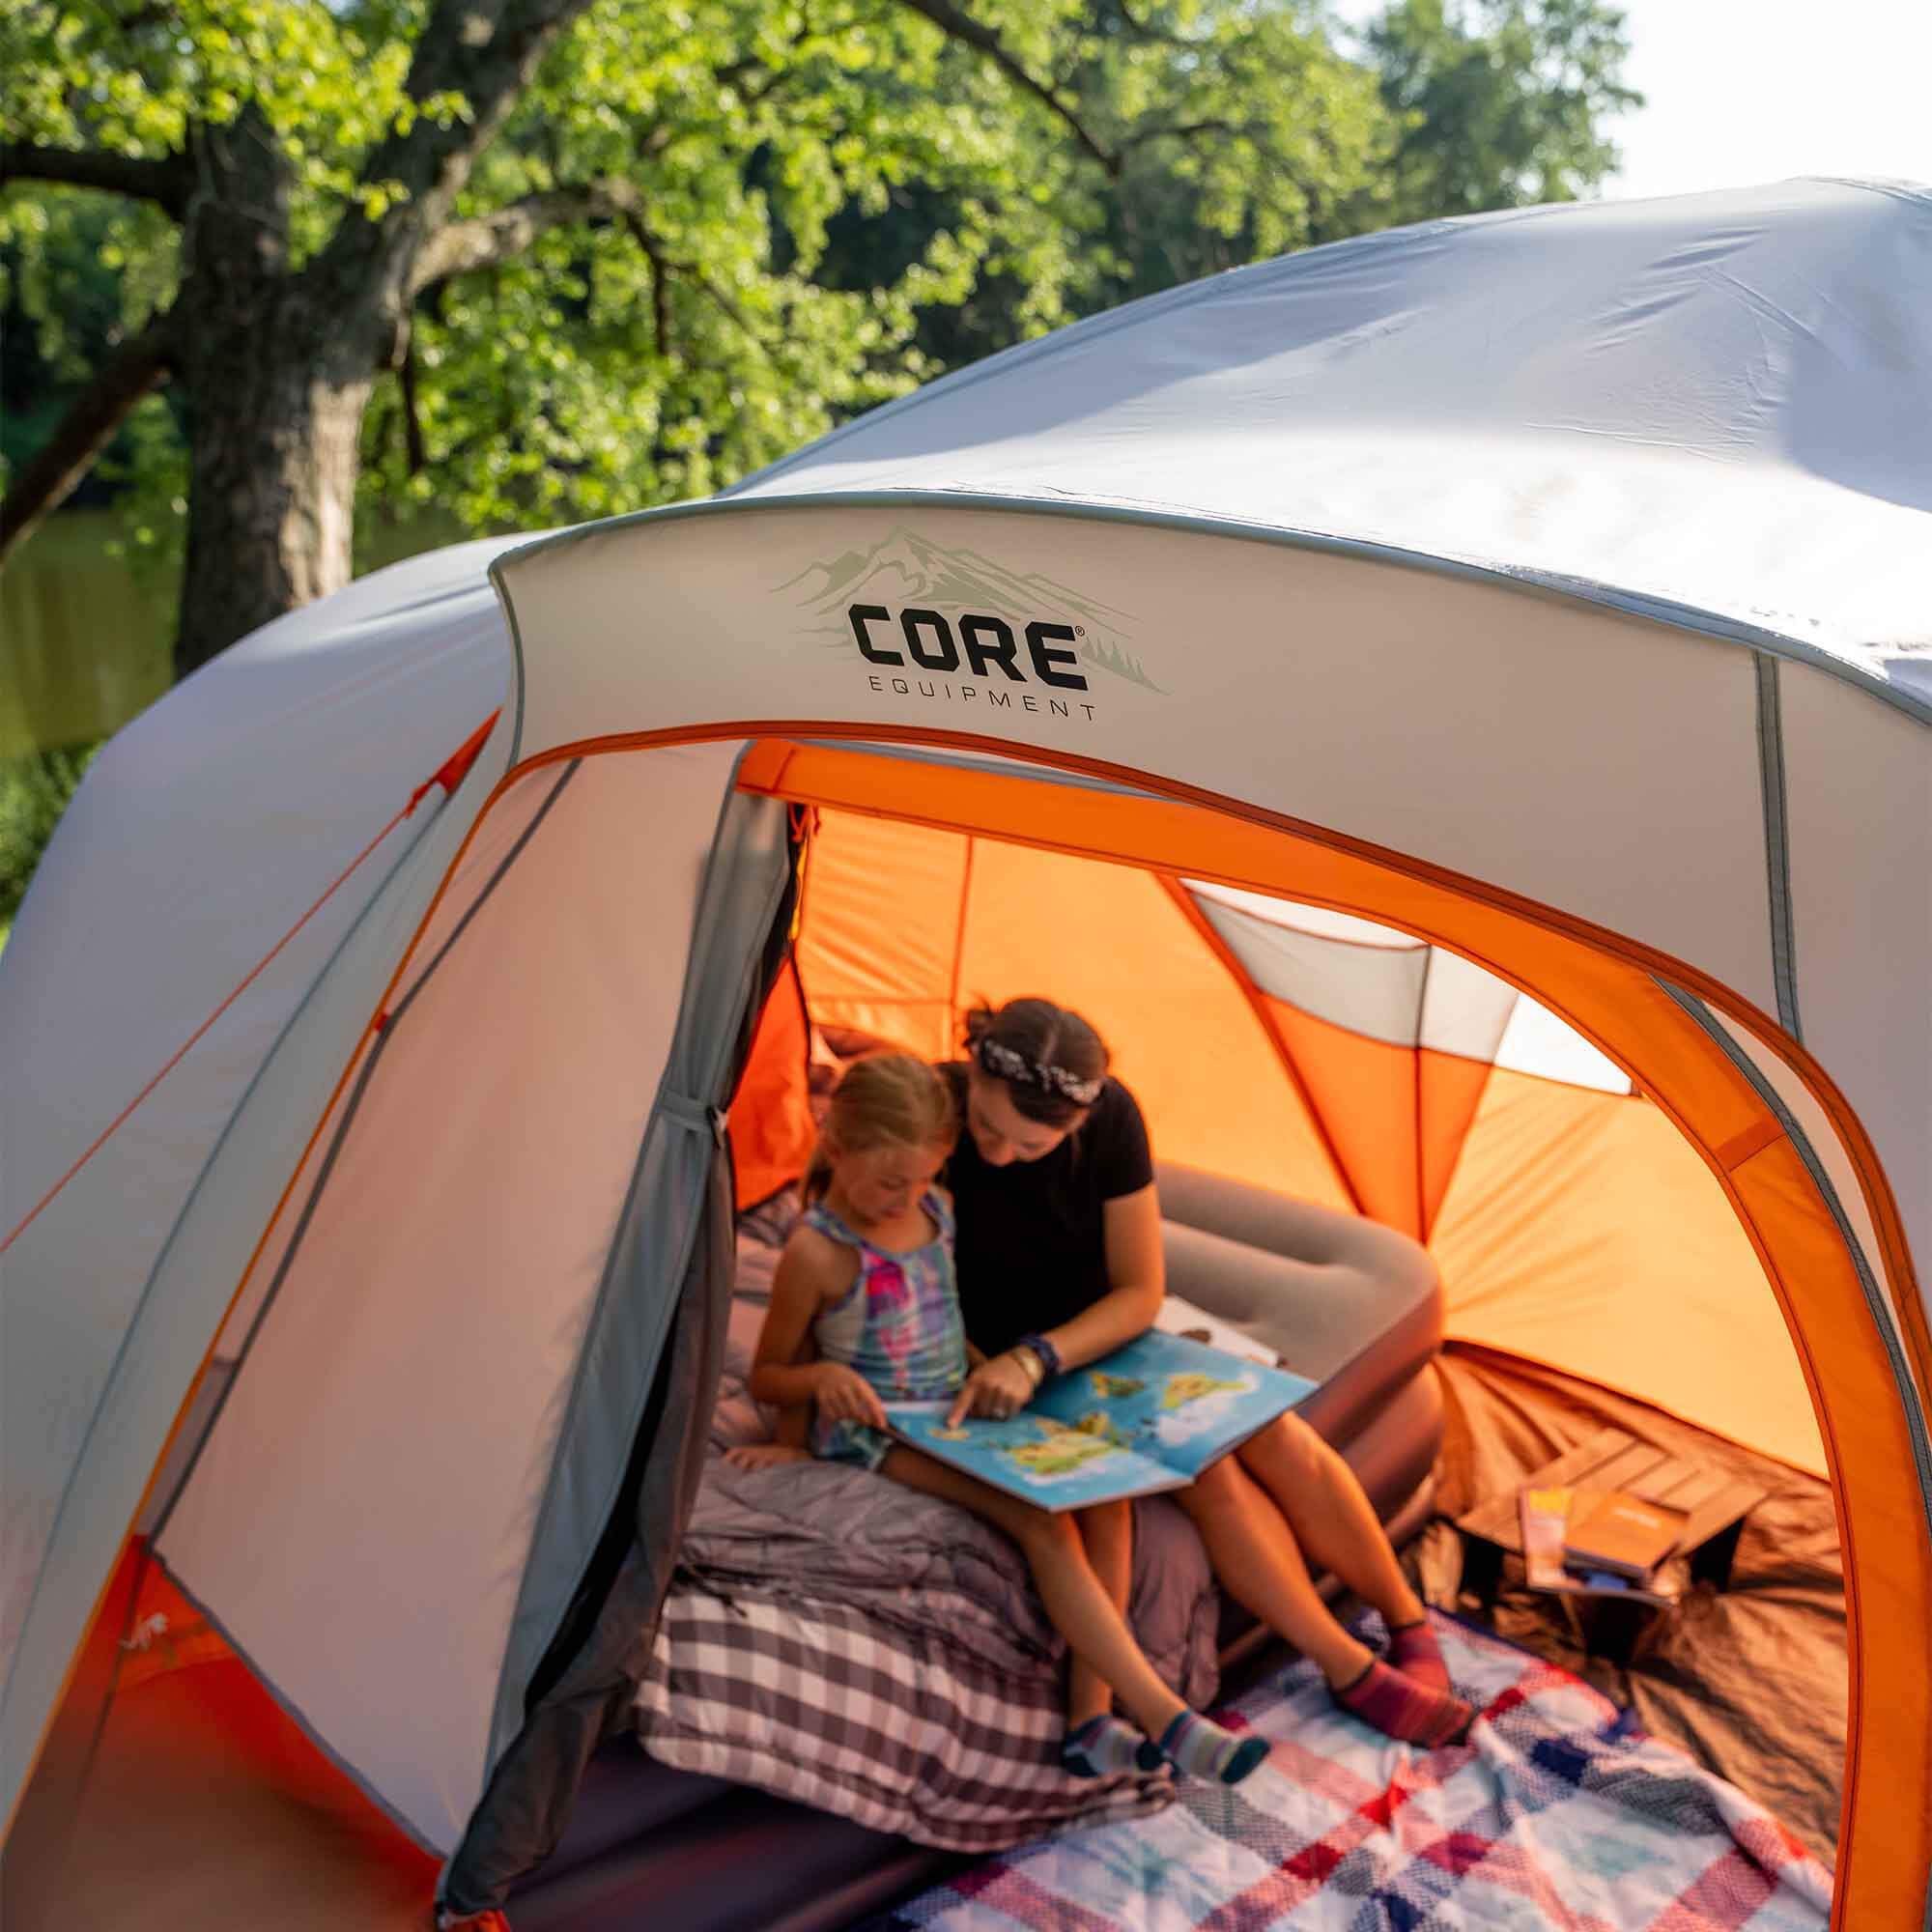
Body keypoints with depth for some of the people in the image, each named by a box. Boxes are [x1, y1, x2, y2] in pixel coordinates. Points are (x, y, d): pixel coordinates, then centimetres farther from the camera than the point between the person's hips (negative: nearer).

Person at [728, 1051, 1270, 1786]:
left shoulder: (939, 1209, 4)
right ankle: (1162, 1718, -29)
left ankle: (1093, 1721, -20)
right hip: (881, 1431, -7)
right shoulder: (816, 1252, -15)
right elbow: (767, 1375, -5)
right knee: (1040, 1522, -28)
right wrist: (823, 1378, -24)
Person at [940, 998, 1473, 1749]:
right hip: (994, 1368, -4)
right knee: (1203, 1467, -22)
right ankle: (1353, 1672, -7)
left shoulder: (1111, 1117, -20)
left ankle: (1410, 1626, 10)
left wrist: (1037, 1358, -28)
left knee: (1272, 1432, -13)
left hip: (1103, 1337, 4)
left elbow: (1139, 1293, -13)